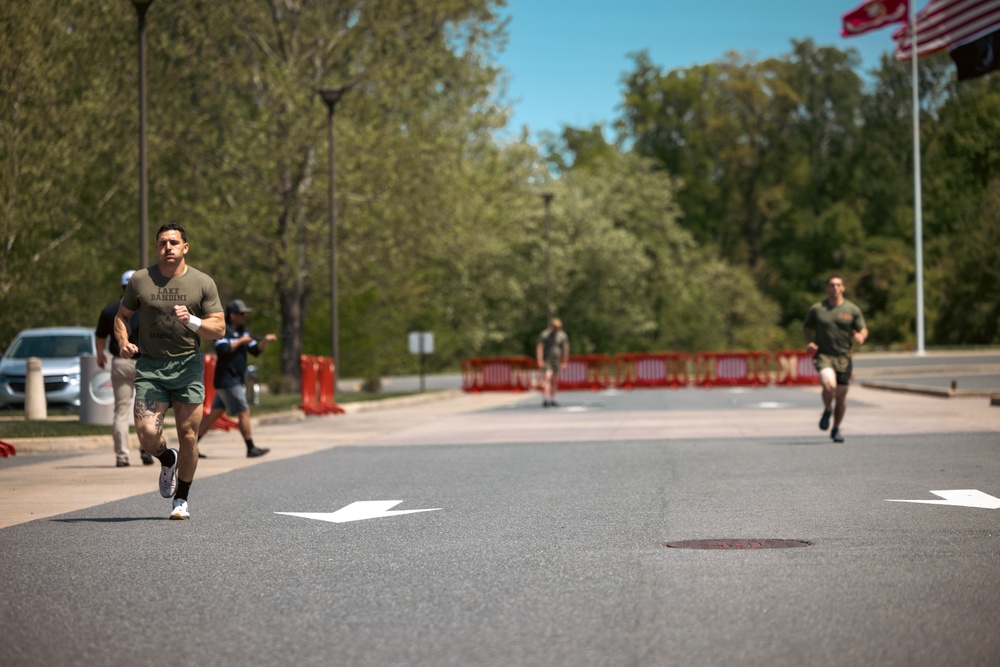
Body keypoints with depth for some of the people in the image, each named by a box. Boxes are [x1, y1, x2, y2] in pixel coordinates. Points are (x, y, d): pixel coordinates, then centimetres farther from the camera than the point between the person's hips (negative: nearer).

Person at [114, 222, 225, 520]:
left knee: (188, 437, -3)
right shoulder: (139, 280, 5)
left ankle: (182, 499, 16)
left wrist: (191, 320, -17)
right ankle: (168, 460, 23)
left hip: (188, 365, 0)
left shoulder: (203, 283, 3)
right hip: (150, 367, 0)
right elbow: (122, 315, 18)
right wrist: (124, 343, -2)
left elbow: (219, 329, 1)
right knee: (147, 435, -13)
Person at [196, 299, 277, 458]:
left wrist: (265, 341, -3)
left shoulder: (243, 331, 16)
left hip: (236, 380, 9)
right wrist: (240, 341, -18)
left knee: (215, 413, 10)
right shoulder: (223, 330, -12)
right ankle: (251, 448, -1)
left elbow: (255, 350, 14)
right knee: (243, 412, -6)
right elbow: (222, 349, -26)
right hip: (227, 380, -9)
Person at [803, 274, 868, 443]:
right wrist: (809, 342, -4)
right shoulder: (817, 309, 3)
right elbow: (806, 327, 15)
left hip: (843, 357, 2)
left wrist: (861, 337, -16)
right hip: (823, 355, -2)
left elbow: (863, 330, 9)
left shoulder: (852, 310, 4)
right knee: (829, 385, -26)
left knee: (841, 395, 6)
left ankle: (836, 429, 24)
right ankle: (827, 411, 6)